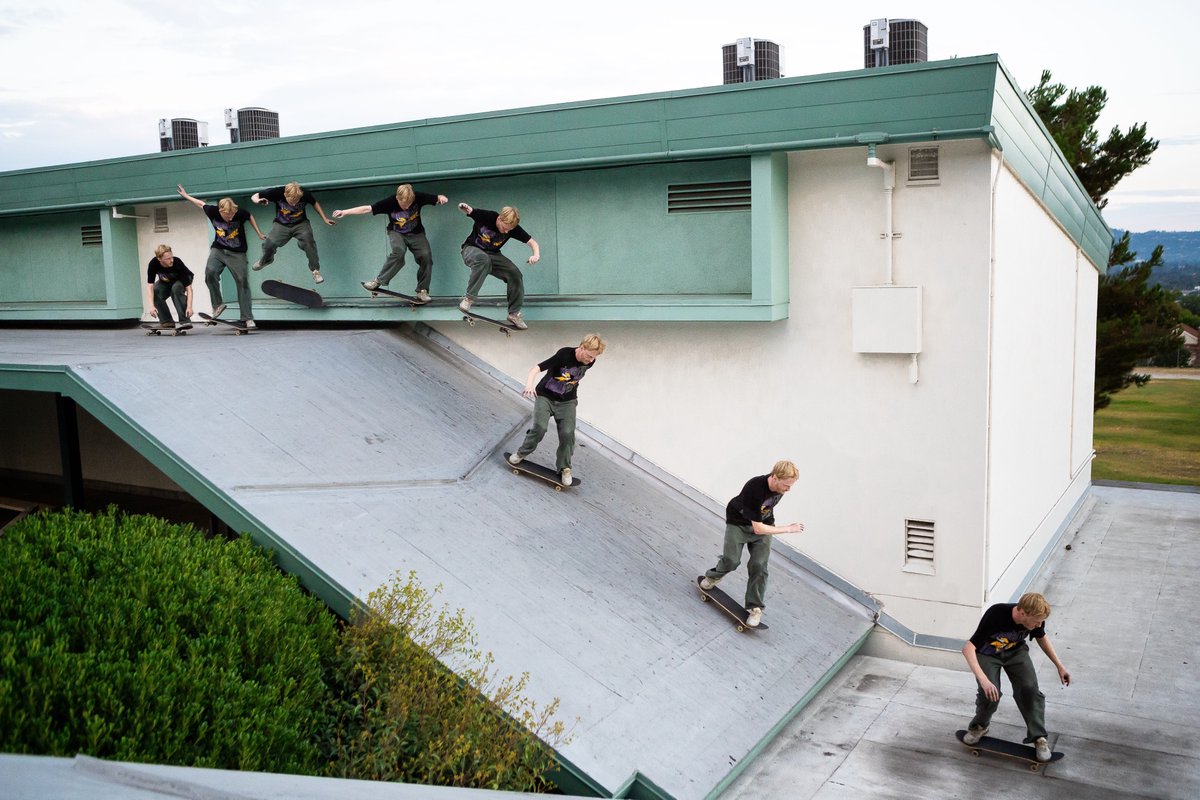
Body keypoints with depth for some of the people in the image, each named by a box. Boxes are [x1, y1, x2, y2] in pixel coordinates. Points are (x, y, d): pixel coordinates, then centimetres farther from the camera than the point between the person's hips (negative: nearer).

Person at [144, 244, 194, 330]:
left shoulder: (178, 263, -36)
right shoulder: (153, 264, -30)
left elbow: (188, 288, -36)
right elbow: (150, 285, -30)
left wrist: (189, 306, -47)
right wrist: (152, 306, -42)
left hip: (181, 280, -3)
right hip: (165, 282, 3)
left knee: (176, 288, -35)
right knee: (155, 293, -24)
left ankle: (185, 321, -29)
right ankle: (167, 322, -10)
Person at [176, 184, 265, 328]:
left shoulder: (240, 213, -17)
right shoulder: (213, 211, -14)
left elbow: (250, 217, 6)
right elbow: (201, 203, 7)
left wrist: (259, 234, 9)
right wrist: (185, 195, 19)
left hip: (237, 253, -1)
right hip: (218, 250, 1)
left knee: (243, 281, -9)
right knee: (210, 272, -25)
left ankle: (248, 318, -5)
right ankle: (218, 304, -7)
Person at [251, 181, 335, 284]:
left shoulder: (305, 193, -21)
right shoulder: (277, 192, -24)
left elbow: (315, 203, 2)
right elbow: (254, 196, -16)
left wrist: (325, 218, 1)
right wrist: (258, 201, -40)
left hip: (301, 223, 0)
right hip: (281, 224, 0)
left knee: (308, 242, -24)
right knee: (270, 243, -16)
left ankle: (315, 270, -7)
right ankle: (266, 259, 21)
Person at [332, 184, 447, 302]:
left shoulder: (418, 198, -20)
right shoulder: (390, 202, -22)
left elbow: (437, 198, -13)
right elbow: (367, 209, -21)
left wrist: (441, 198, -37)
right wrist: (345, 212, -25)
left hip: (416, 233, 2)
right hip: (396, 233, -2)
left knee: (426, 256, -20)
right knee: (398, 251, -33)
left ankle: (422, 291, -8)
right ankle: (378, 281, -24)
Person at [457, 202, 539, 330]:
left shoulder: (513, 228, -15)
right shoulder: (486, 216, -24)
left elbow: (532, 242, -12)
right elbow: (468, 211, -18)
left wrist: (536, 255, -34)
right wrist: (464, 208, -44)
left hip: (492, 255, 4)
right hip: (472, 249, -4)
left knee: (516, 275, -16)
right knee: (483, 259, -41)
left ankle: (514, 313, -2)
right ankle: (469, 298, -34)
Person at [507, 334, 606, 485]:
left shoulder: (590, 362, -10)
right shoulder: (564, 355, -27)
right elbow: (536, 368, -34)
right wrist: (529, 383, -53)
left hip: (567, 402, 4)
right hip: (545, 396, -4)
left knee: (568, 433, -12)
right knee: (540, 427, -21)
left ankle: (564, 468, 8)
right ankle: (522, 453, 6)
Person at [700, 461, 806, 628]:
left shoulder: (780, 486, -19)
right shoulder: (755, 489, -39)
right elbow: (758, 529, -34)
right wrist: (789, 529, -27)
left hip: (763, 522, 4)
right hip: (739, 522, -4)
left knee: (759, 565, -10)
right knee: (731, 560, -17)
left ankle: (756, 608, 0)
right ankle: (713, 577, 17)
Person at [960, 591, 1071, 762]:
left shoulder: (1035, 618, -23)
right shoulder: (996, 615, -39)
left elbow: (1041, 638, 4)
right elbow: (968, 648, -41)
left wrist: (1059, 666, 6)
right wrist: (983, 679, -52)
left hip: (1015, 651, 4)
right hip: (988, 654, -3)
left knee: (1030, 689, -16)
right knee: (990, 694, -20)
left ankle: (1039, 738, 1)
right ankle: (979, 727, 10)